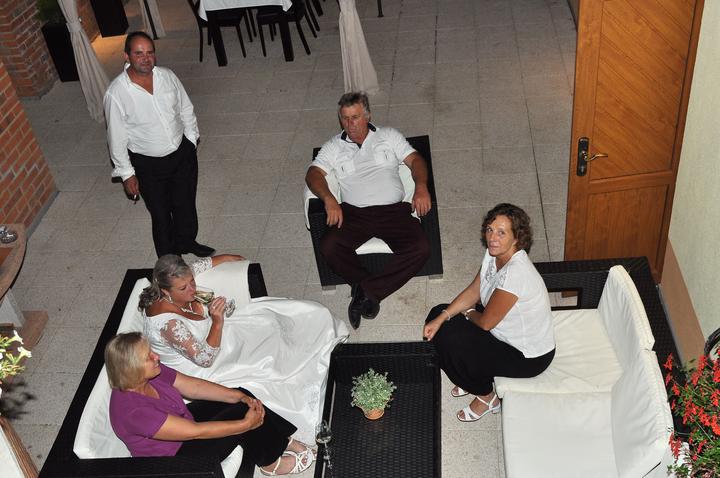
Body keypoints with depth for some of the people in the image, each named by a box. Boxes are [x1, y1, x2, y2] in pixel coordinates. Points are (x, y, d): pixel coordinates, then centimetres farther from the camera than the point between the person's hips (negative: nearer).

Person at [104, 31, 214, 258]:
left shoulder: (167, 76, -11)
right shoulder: (116, 93, -23)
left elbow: (186, 109, 5)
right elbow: (117, 137, -14)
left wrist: (192, 139, 9)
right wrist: (127, 174, -9)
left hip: (182, 153, 4)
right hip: (149, 165, -4)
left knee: (186, 203, 23)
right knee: (161, 214, 13)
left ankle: (186, 241, 52)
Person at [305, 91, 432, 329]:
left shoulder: (389, 136, 15)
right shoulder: (333, 147, 15)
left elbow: (414, 159, 7)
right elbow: (314, 174, 3)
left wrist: (421, 187, -13)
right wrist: (328, 199, -18)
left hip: (393, 210, 0)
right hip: (354, 213, 0)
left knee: (421, 248, -25)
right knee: (329, 246, -28)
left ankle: (365, 290, -17)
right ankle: (369, 290, -9)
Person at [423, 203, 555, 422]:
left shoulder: (516, 273, -35)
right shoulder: (494, 254, -9)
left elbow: (486, 322, -26)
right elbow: (473, 292, 2)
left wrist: (468, 313, -3)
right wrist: (440, 318, -11)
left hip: (529, 356, -9)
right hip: (506, 330, 9)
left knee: (450, 342, -20)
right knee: (438, 314, 4)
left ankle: (487, 397, 7)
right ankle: (474, 379, 22)